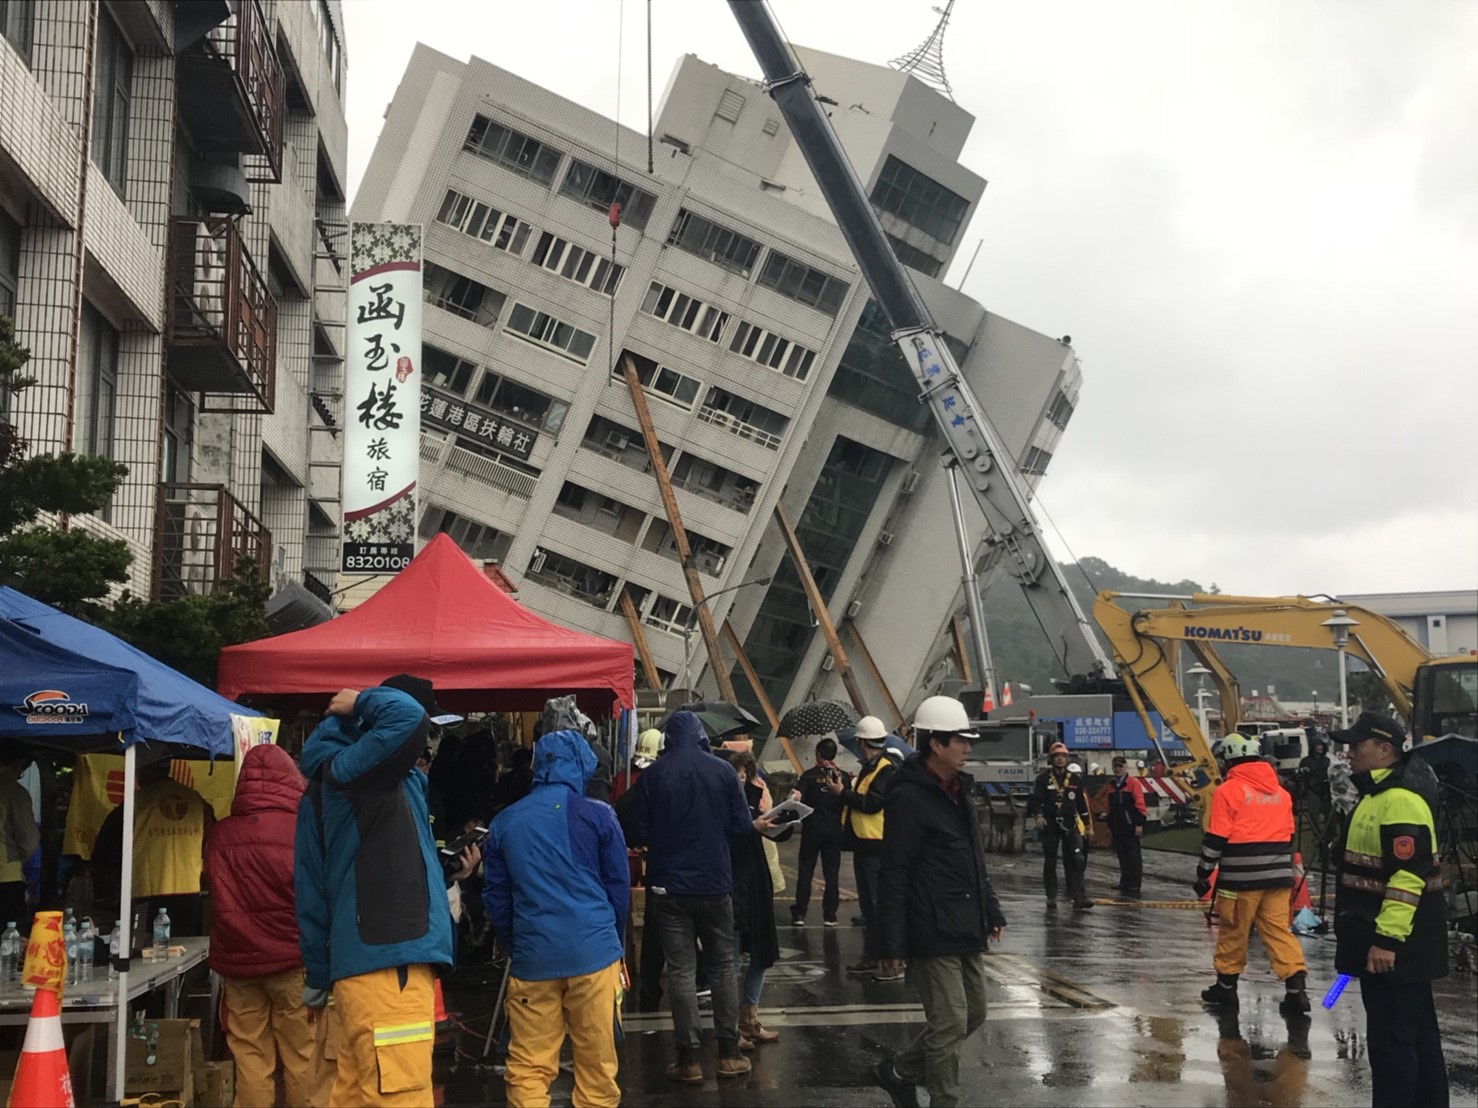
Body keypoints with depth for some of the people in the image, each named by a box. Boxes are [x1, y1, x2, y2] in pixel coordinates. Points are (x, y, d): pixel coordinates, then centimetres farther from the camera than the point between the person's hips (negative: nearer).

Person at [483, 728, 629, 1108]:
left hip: (532, 957, 2)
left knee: (529, 1067, 3)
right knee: (597, 1060, 6)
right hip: (594, 951, -1)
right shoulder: (597, 815, 2)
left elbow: (495, 898, 11)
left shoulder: (503, 823, 8)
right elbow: (618, 886, 7)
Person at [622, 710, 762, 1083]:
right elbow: (741, 824, -2)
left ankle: (689, 1060, 3)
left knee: (681, 971, 3)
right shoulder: (721, 771, -4)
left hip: (669, 885, -1)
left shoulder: (652, 775, -6)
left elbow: (637, 835, -5)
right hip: (714, 882, 1)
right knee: (722, 967, 12)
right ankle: (729, 1053, 13)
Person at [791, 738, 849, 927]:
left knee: (805, 871, 6)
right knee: (832, 872, 6)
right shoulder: (843, 777, 1)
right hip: (835, 829, 2)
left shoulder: (809, 776, -6)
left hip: (812, 828, -2)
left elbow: (797, 795, -20)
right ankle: (830, 915, 6)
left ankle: (799, 913, 4)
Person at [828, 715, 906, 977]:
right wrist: (844, 787, 11)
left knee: (880, 904, -10)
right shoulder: (870, 767, 17)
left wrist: (843, 793, -17)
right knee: (868, 904, 15)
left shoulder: (887, 768, -15)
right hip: (864, 843, 11)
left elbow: (872, 802, -23)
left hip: (877, 846, -11)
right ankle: (871, 958, 23)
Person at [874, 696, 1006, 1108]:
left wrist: (992, 912, 22)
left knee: (973, 1013, 16)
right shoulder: (909, 798, -16)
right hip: (933, 936, -10)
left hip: (967, 933, 10)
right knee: (950, 1022, -5)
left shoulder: (957, 790, 13)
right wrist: (891, 945, -19)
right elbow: (893, 877, -18)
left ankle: (899, 1071, 30)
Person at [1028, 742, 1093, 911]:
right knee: (1050, 862, 6)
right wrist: (1038, 815, -23)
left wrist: (1086, 823, 16)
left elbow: (1081, 802, 14)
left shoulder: (1075, 779, 8)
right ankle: (1051, 897, 15)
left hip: (1070, 824, 1)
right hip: (1050, 824, -1)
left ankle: (1079, 897, -10)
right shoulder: (1043, 778, 0)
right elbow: (1036, 799, -7)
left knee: (1076, 861, -9)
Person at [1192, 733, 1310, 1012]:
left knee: (1233, 930, 7)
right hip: (1278, 875, 5)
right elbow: (1287, 835, 18)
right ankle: (1296, 987, -5)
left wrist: (1203, 874, -1)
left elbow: (1215, 839, -9)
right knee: (1278, 929, 6)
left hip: (1241, 877, -5)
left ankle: (1226, 986, 18)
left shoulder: (1228, 791, -8)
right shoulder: (1281, 791, 12)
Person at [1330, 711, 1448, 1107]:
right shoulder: (1377, 794, 15)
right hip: (1381, 940, 11)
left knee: (1391, 1039, -7)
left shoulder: (1400, 799, -19)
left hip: (1395, 945, -11)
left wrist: (1388, 939, -27)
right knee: (1418, 1034, 18)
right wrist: (1373, 936, 26)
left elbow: (1408, 877, -26)